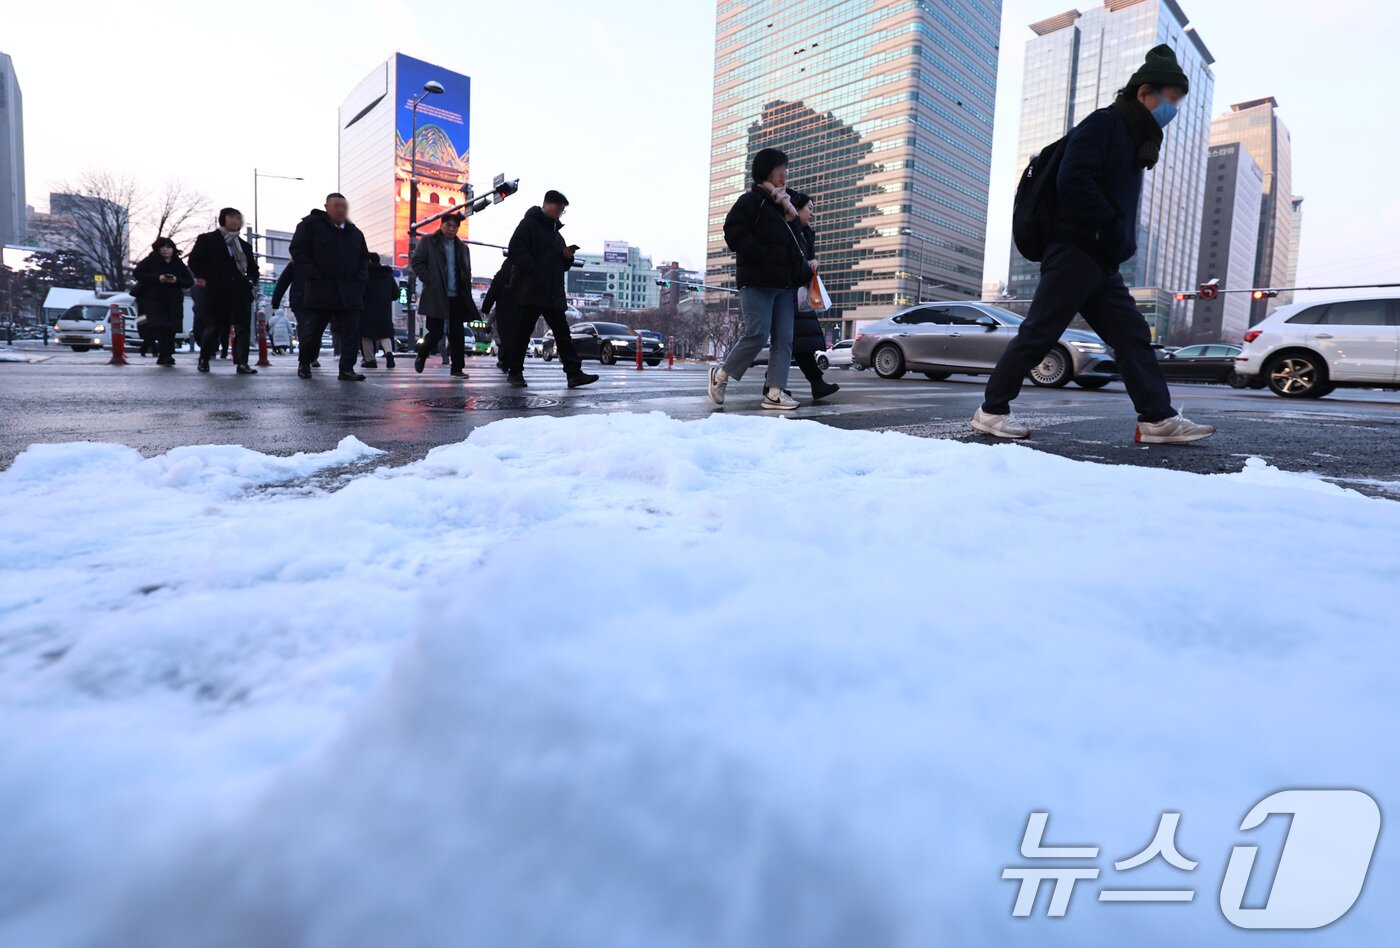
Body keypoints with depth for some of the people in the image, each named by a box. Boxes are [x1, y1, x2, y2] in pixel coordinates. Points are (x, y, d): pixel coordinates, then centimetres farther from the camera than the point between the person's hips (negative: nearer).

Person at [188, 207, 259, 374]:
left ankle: (242, 363, -8)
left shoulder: (244, 245, 19)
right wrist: (203, 278, -4)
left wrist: (251, 280, 8)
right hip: (216, 292, -3)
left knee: (243, 327, -6)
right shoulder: (207, 240, 7)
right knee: (213, 327, 1)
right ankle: (204, 360, 17)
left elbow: (253, 268, 25)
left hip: (240, 293, 3)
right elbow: (194, 260, 5)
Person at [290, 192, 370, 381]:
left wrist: (361, 279, 5)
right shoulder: (310, 224, 2)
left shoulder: (355, 233, 14)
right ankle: (304, 364, 25)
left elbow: (364, 258, 21)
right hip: (320, 289, -3)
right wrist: (312, 276, -11)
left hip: (349, 292, 3)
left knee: (352, 332, -7)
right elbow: (298, 250, -2)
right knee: (312, 331, 5)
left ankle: (347, 369, -4)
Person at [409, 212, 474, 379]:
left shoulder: (461, 248, 16)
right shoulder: (428, 241, 4)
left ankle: (457, 368, 5)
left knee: (457, 333, 0)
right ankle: (421, 358, 21)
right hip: (436, 296, -4)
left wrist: (466, 290, 8)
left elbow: (466, 271, 21)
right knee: (436, 332, -5)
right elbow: (416, 263, -1)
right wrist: (429, 281, -11)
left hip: (457, 298, 4)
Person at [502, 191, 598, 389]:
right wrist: (533, 271, -19)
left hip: (553, 294, 7)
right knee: (521, 333, -1)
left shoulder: (555, 232, 22)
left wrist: (567, 256, 4)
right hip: (529, 291, -7)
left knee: (563, 333, 0)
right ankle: (514, 372, 9)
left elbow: (562, 265, 26)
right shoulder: (528, 224, -2)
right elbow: (516, 251, -13)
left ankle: (574, 373, -3)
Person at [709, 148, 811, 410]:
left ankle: (774, 392, -3)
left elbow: (794, 243, 28)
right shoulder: (750, 201, 0)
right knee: (757, 335, -14)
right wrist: (767, 257, -16)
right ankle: (721, 374, 6)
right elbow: (735, 234, -13)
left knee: (784, 339, -2)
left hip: (785, 284, 8)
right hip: (757, 282, -8)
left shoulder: (783, 204, 24)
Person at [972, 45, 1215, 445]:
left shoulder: (1135, 141, 26)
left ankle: (1158, 419, 2)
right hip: (1075, 251, -10)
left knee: (1134, 336, 2)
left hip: (1102, 262, 10)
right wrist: (1113, 226, -15)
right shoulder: (1103, 123, -2)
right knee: (1039, 334, -9)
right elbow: (1073, 181, -18)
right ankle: (991, 410, -2)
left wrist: (1123, 239, 9)